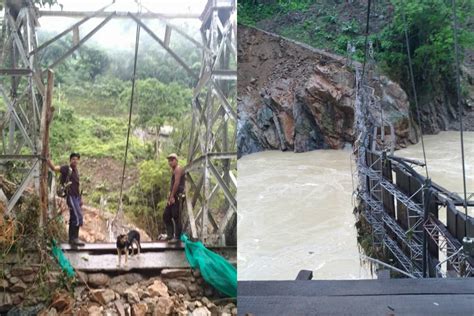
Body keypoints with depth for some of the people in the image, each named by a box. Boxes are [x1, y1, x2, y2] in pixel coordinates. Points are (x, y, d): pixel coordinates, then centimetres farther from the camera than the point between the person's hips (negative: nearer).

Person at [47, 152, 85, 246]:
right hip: (71, 196, -9)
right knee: (78, 217, -14)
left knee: (74, 218, 12)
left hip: (76, 196, 9)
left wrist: (80, 198, 19)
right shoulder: (67, 169, -8)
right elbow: (54, 168, -22)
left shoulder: (76, 171, 15)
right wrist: (49, 161, -42)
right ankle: (74, 238, -10)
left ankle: (72, 238, 19)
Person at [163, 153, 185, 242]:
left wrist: (172, 196, -19)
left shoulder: (178, 169, -8)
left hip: (177, 196, -10)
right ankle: (170, 235, 12)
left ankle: (177, 237, -5)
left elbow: (177, 183, -18)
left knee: (176, 216, -9)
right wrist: (170, 194, 10)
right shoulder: (174, 170, 22)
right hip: (173, 196, 10)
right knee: (166, 215, 10)